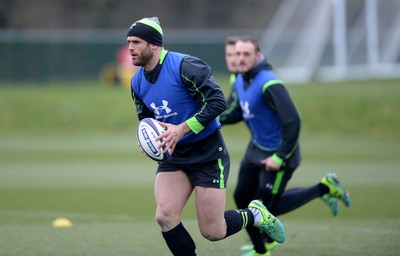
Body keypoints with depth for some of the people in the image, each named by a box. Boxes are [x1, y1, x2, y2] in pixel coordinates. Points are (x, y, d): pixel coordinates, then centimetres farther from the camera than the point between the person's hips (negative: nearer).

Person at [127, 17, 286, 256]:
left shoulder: (184, 66, -20)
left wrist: (182, 129, -28)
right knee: (165, 216, -15)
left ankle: (255, 214, 26)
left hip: (208, 155, -6)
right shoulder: (137, 82, 3)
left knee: (212, 232, -5)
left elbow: (217, 102, -23)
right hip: (173, 156, 6)